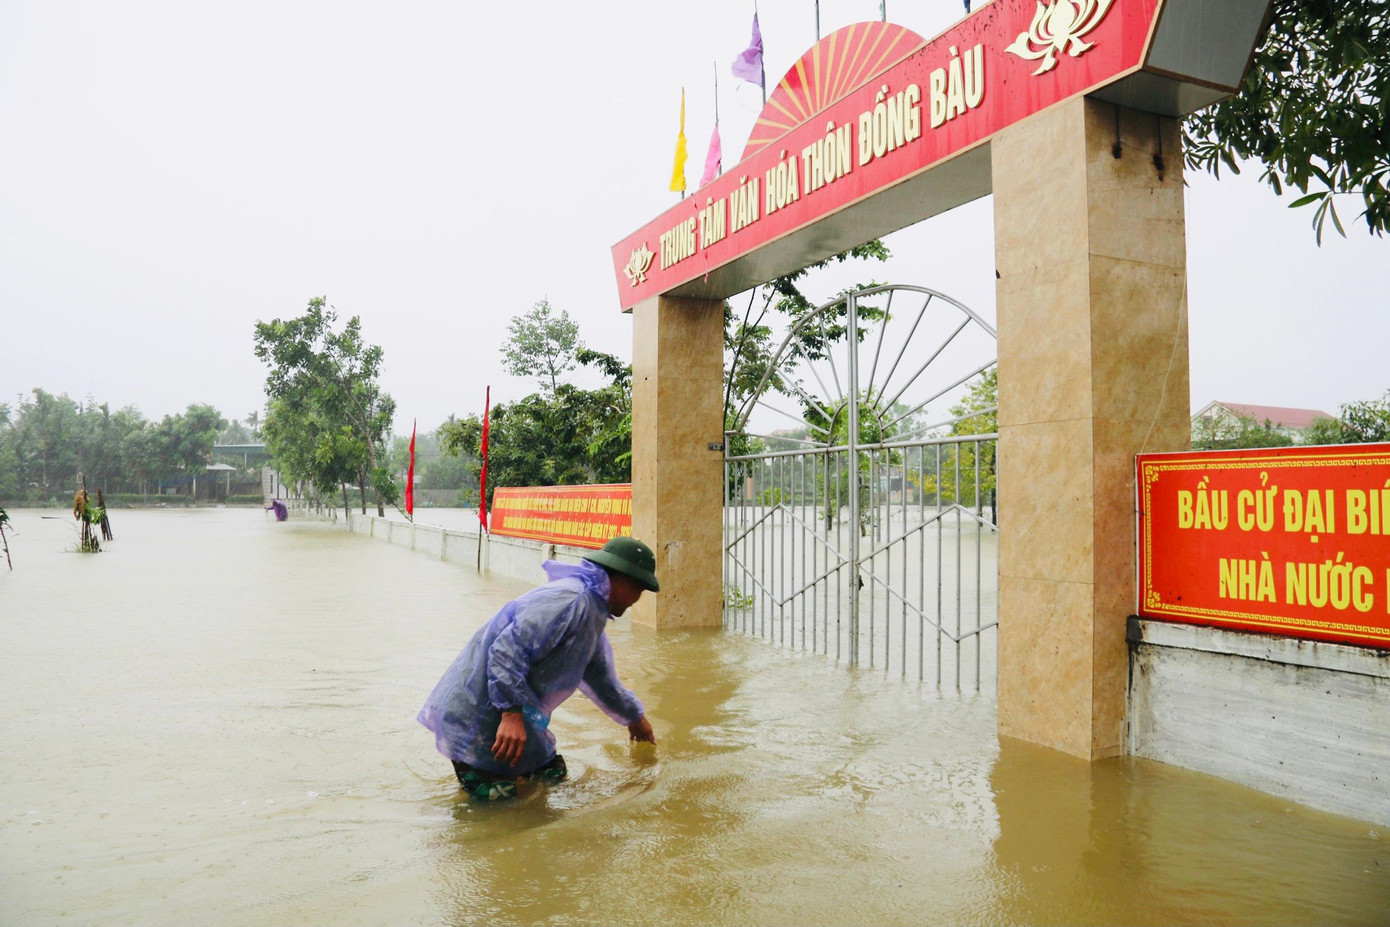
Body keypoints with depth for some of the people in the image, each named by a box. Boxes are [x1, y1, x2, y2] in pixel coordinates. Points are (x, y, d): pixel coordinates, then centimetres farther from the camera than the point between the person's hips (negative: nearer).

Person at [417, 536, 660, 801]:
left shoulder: (593, 616, 15)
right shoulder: (569, 598, -21)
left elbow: (601, 680, 31)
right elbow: (507, 650, -30)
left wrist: (634, 717, 43)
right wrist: (512, 712, -32)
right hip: (479, 714, -10)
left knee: (552, 772, 9)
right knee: (496, 793, -15)